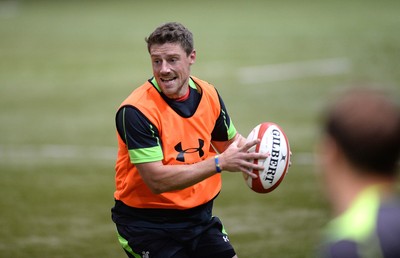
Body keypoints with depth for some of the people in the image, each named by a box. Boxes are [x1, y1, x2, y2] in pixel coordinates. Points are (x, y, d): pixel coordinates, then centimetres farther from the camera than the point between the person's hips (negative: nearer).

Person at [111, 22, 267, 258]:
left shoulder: (208, 94, -1)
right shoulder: (135, 111, -20)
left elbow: (231, 140, 16)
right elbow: (157, 180, -25)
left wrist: (250, 154, -7)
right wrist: (219, 163, -30)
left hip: (198, 215, 6)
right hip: (147, 223, -6)